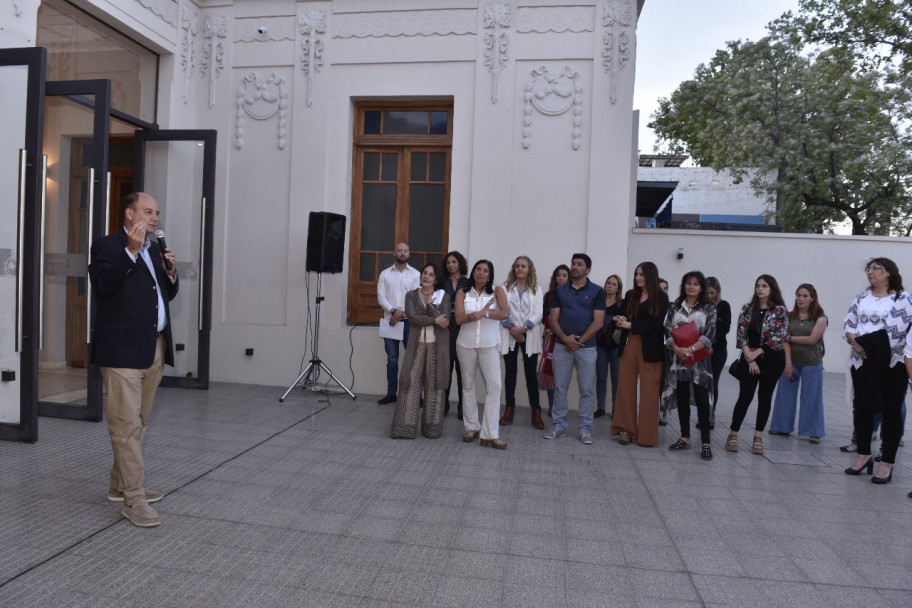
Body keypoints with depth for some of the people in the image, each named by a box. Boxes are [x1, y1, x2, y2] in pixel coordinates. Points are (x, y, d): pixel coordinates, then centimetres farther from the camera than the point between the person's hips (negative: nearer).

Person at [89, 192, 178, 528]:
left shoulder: (156, 248, 18)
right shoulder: (107, 245, -3)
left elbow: (168, 294, 21)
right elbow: (103, 285, -18)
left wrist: (171, 272, 2)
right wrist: (131, 250, -22)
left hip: (155, 347, 8)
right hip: (122, 349, -8)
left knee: (138, 423, 14)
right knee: (126, 424, -5)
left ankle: (120, 485, 27)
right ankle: (133, 499, -1)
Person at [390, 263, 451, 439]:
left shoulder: (444, 296, 3)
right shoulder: (411, 295, 5)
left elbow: (445, 320, -12)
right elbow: (412, 318, -10)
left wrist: (429, 304, -14)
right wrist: (434, 320, -14)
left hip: (437, 345, 0)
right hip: (416, 344, 1)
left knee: (433, 384, 4)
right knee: (411, 382, -2)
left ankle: (431, 426, 14)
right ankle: (405, 426, 3)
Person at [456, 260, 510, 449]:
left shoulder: (496, 291, -2)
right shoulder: (463, 293, 1)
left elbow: (505, 313, -17)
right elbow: (459, 318, -11)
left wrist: (479, 313, -20)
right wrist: (483, 312, -21)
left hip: (489, 345, -1)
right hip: (466, 345, 2)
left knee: (494, 385, -8)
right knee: (468, 385, 10)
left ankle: (490, 434, -4)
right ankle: (471, 427, 24)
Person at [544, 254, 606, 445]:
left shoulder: (597, 291, 1)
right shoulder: (560, 290, 7)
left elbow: (598, 321, -5)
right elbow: (553, 319, 2)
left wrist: (580, 340, -11)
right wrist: (565, 338, -13)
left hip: (587, 347, -2)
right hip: (562, 346, 2)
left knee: (586, 389, 4)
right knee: (560, 387, 6)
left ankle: (585, 429, 13)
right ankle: (558, 425, 15)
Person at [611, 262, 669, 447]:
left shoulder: (661, 297, -2)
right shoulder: (630, 295, 10)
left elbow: (657, 323, -11)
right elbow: (621, 316, 13)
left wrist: (630, 325, -13)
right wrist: (620, 321, -11)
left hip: (650, 349, -3)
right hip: (629, 346, 4)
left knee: (649, 391, 2)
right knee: (625, 387, 3)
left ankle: (647, 434, 12)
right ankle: (625, 429, 13)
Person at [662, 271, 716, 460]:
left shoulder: (709, 308, 1)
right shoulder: (675, 307, 8)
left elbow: (710, 334, -8)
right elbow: (667, 330, 2)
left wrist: (691, 349, -18)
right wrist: (677, 349, -14)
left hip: (699, 360, -3)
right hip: (678, 358, 3)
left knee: (702, 400, -5)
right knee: (682, 398, 8)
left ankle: (705, 442, -1)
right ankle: (685, 437, 17)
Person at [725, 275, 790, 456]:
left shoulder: (780, 310, -4)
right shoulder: (747, 308, 3)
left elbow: (778, 338, -9)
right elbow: (741, 334, -1)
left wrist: (757, 353, -10)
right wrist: (749, 357, -9)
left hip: (772, 359, -1)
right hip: (749, 359, 1)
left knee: (765, 397, 7)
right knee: (745, 396, -3)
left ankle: (758, 437, 16)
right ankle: (733, 434, 6)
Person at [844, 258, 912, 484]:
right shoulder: (861, 298, 12)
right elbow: (848, 323, 7)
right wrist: (855, 343, -10)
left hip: (892, 362, -5)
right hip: (863, 361, 5)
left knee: (891, 410, 2)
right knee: (862, 407, 11)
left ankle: (887, 463, 9)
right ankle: (863, 455, 24)